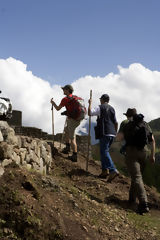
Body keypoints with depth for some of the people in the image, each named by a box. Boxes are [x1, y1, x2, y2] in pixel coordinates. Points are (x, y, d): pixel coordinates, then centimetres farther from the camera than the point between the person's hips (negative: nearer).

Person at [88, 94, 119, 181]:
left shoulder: (100, 108, -2)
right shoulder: (112, 109, 18)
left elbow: (90, 113, -13)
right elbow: (116, 122, 19)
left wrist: (90, 103, 1)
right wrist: (115, 132, 28)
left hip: (105, 133, -7)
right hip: (112, 134, 7)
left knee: (104, 152, -10)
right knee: (104, 151, 15)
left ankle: (113, 170, -23)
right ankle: (105, 170, 9)